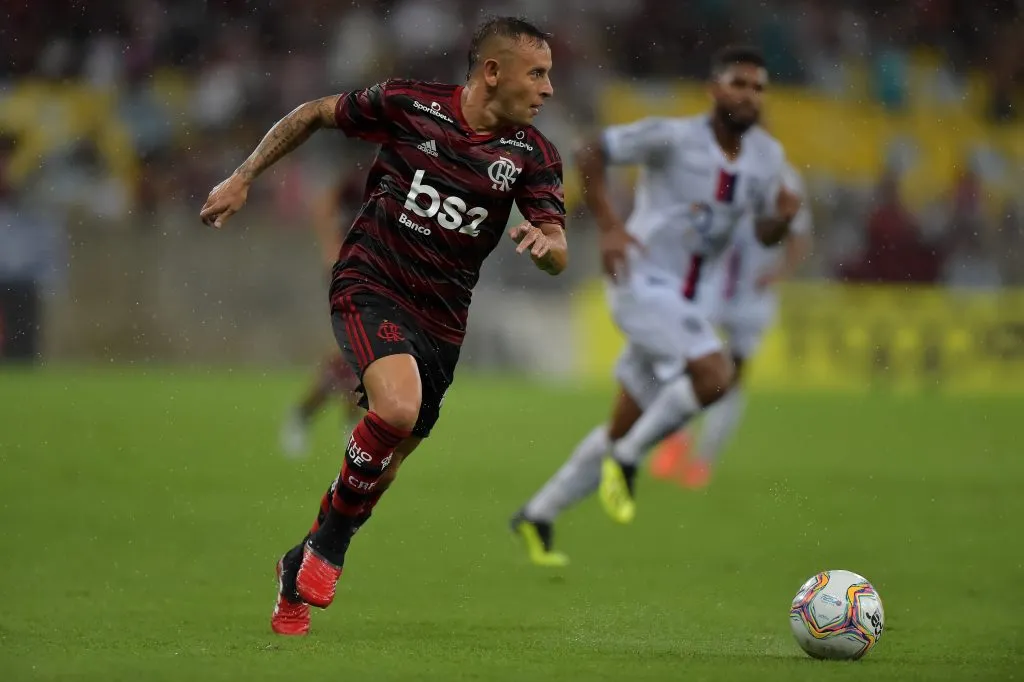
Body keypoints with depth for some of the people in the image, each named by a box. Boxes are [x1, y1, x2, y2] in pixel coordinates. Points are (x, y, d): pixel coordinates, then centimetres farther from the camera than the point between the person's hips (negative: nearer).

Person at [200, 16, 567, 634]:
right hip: (371, 285, -4)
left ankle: (300, 573, 31)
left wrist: (544, 241, -31)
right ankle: (329, 539, -7)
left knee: (384, 464, 7)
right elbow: (314, 114, 8)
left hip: (441, 317, 4)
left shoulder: (533, 154, -2)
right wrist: (243, 178, 6)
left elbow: (559, 257, -6)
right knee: (398, 407, -30)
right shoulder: (408, 104, -8)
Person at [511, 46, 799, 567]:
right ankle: (626, 460, -10)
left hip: (682, 304, 7)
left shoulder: (767, 155, 6)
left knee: (624, 432, 11)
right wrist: (608, 226, -18)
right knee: (714, 373, -28)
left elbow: (766, 234, 15)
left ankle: (537, 517, 24)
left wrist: (783, 216, -8)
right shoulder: (674, 137, -13)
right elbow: (590, 153, -8)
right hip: (643, 284, -7)